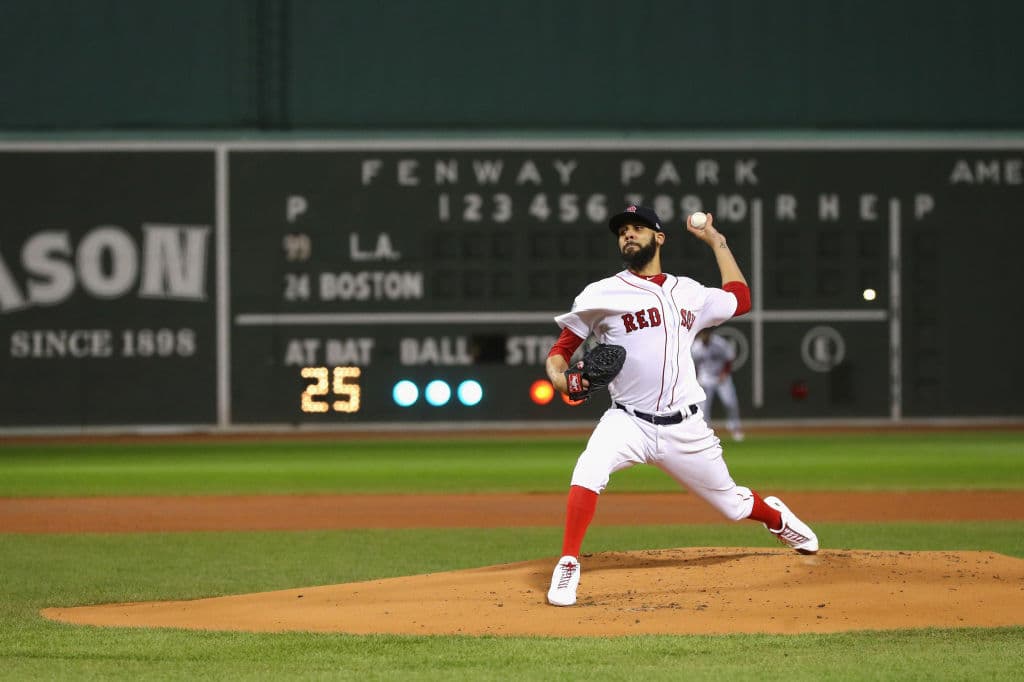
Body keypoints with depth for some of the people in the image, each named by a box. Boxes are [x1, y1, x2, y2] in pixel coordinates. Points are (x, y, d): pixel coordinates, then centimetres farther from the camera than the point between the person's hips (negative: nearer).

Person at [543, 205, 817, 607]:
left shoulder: (690, 294, 10)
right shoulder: (602, 295, -1)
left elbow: (740, 299, 28)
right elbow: (561, 349, 0)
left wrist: (715, 240, 26)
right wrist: (559, 377, -24)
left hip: (684, 430, 3)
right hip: (628, 422, -3)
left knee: (732, 504, 13)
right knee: (589, 472, -33)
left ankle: (777, 518, 48)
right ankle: (568, 567, -23)